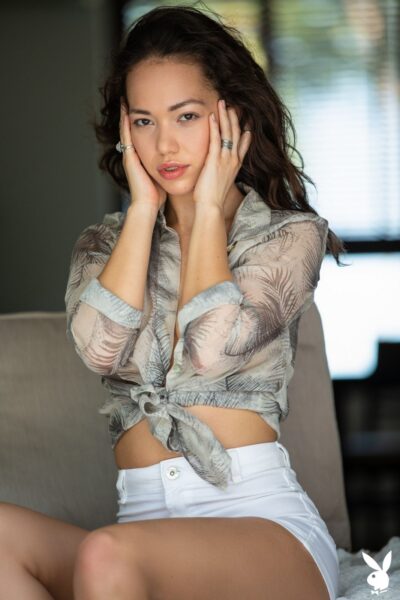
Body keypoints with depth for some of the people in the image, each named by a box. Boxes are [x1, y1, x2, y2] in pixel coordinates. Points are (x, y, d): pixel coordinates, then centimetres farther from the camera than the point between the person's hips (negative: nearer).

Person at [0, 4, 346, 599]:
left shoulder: (291, 233, 7)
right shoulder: (105, 243, 18)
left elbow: (211, 349, -13)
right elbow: (99, 347, -6)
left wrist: (209, 208, 0)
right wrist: (144, 207, 3)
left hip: (261, 515, -4)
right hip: (143, 515, 4)